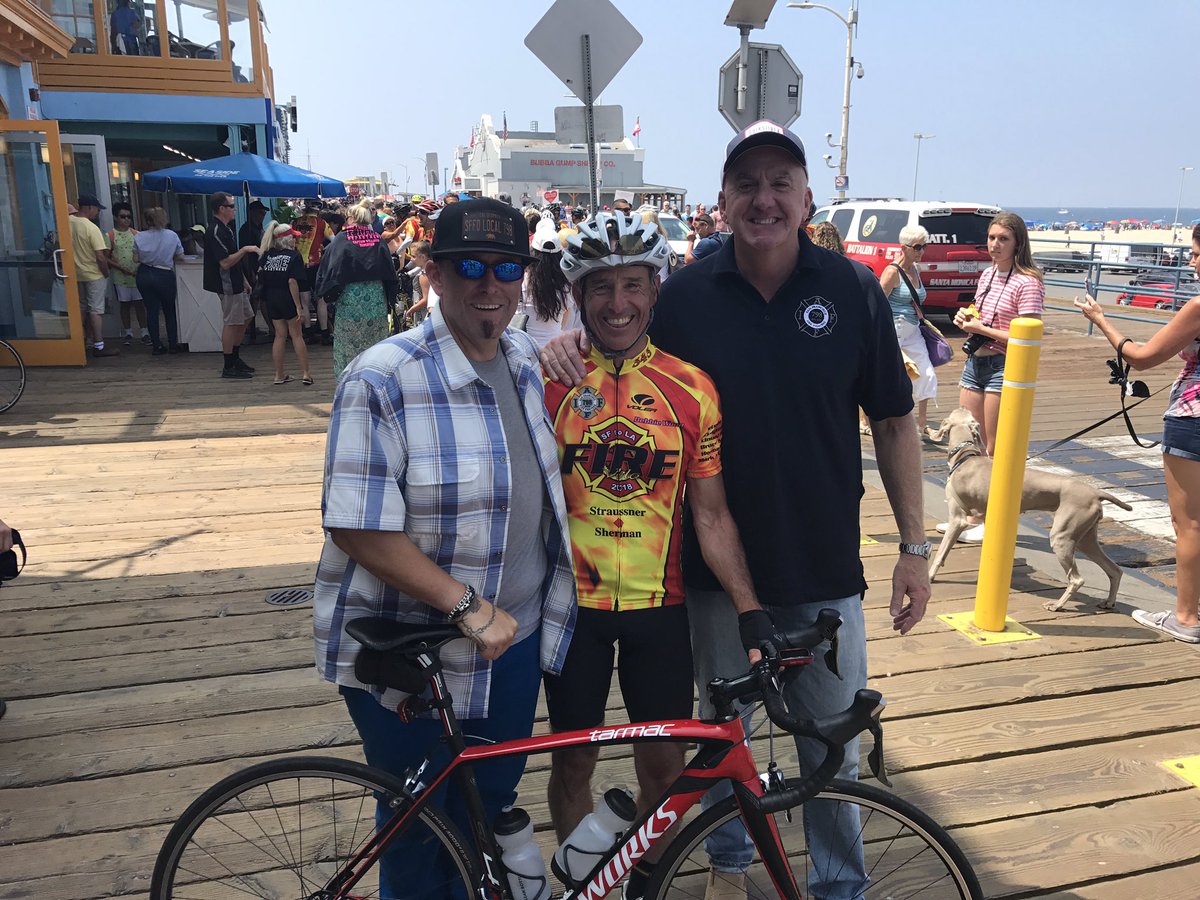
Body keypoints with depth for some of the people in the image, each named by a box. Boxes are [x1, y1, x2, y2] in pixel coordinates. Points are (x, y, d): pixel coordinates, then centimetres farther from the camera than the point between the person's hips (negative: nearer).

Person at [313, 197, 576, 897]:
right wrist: (470, 608, -23)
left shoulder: (532, 362, 2)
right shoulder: (384, 380, -19)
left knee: (491, 810, 24)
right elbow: (360, 531, -21)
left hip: (516, 639, 6)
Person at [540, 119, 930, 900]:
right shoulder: (686, 294, -4)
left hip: (823, 566, 0)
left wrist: (915, 546, -1)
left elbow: (894, 422, 1)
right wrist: (571, 345, -14)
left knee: (835, 744, 12)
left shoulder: (853, 290, -4)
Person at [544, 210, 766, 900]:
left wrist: (751, 609, -6)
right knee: (574, 758, 13)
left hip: (659, 602, 1)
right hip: (572, 600, 0)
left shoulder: (691, 388, -3)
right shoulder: (550, 378, -5)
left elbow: (711, 514, 0)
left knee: (664, 763, 11)